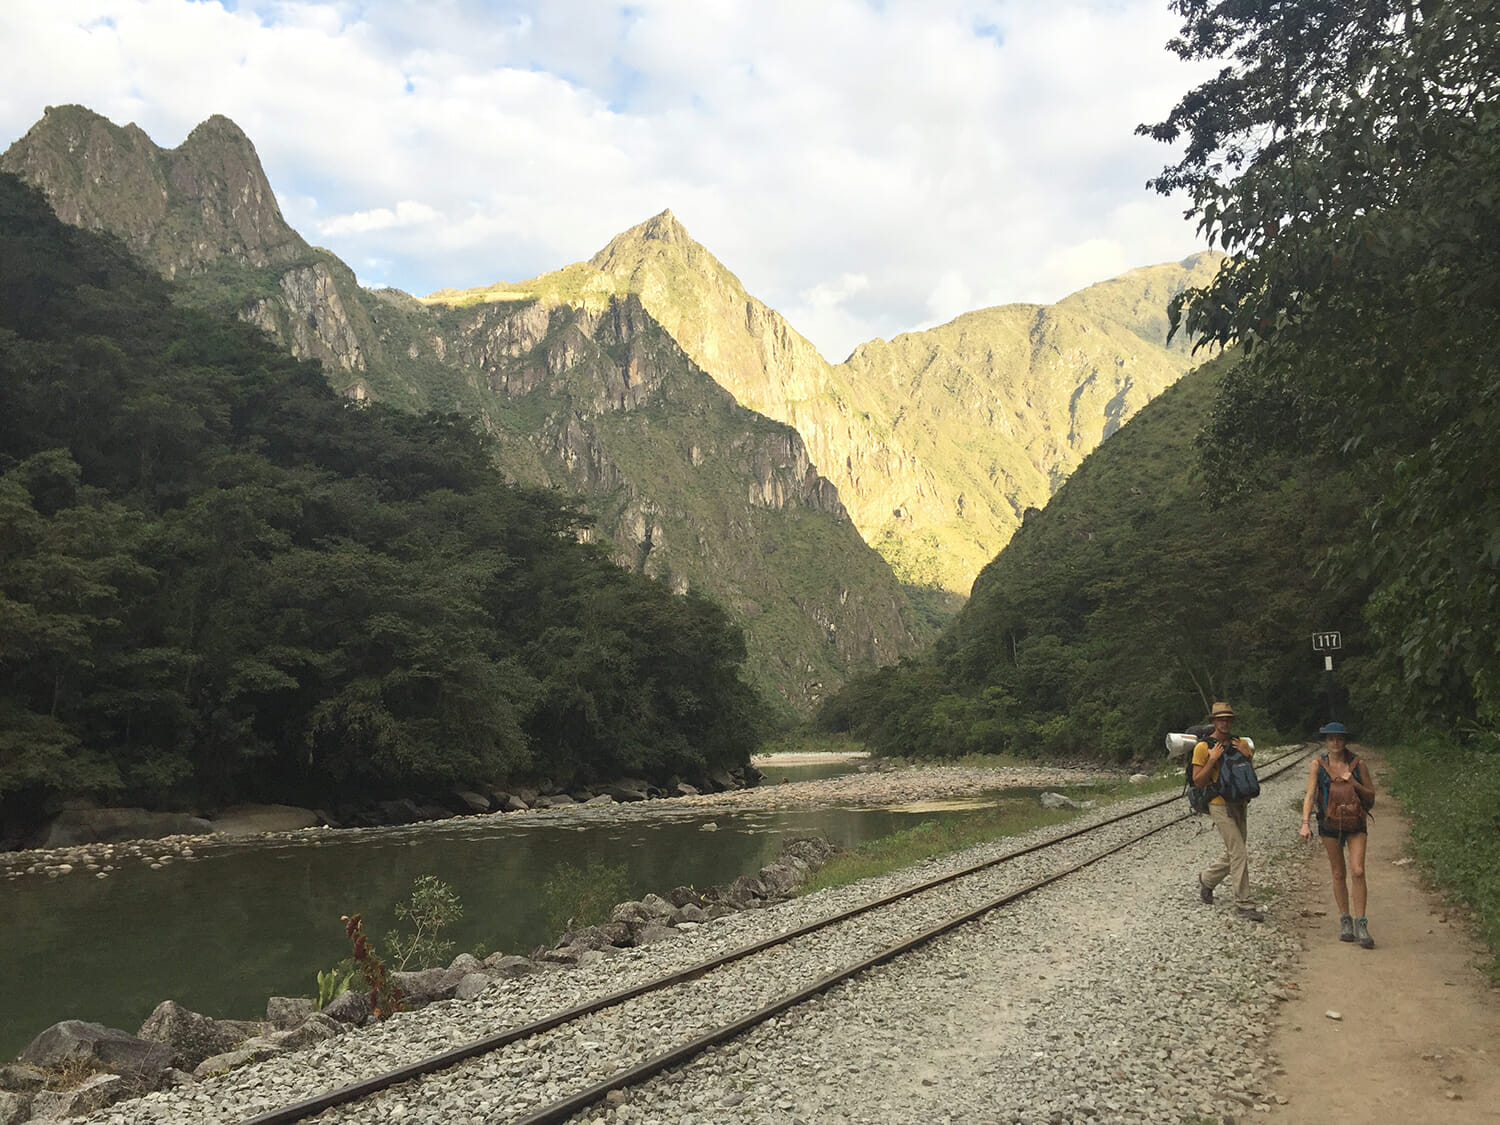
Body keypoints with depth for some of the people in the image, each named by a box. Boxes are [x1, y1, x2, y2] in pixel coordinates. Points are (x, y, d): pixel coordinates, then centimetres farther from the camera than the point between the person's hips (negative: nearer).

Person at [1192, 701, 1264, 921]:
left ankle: (1206, 879, 38)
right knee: (1239, 855, -10)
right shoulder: (1203, 747, -6)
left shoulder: (1240, 744, 10)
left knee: (1234, 855, 14)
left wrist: (1248, 757, -7)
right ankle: (1244, 905, -4)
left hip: (1239, 804, 6)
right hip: (1220, 805, -6)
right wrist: (1212, 759, -18)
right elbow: (1198, 781, -8)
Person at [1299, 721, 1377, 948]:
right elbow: (1310, 795, -8)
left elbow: (1371, 796, 4)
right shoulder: (1317, 765, -3)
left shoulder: (1358, 763, -2)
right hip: (1329, 823, 0)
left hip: (1355, 823, 0)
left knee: (1357, 871, -11)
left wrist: (1354, 784, -15)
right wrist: (1305, 823, -21)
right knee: (1338, 874, 8)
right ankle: (1345, 921, 21)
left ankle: (1360, 924, -5)